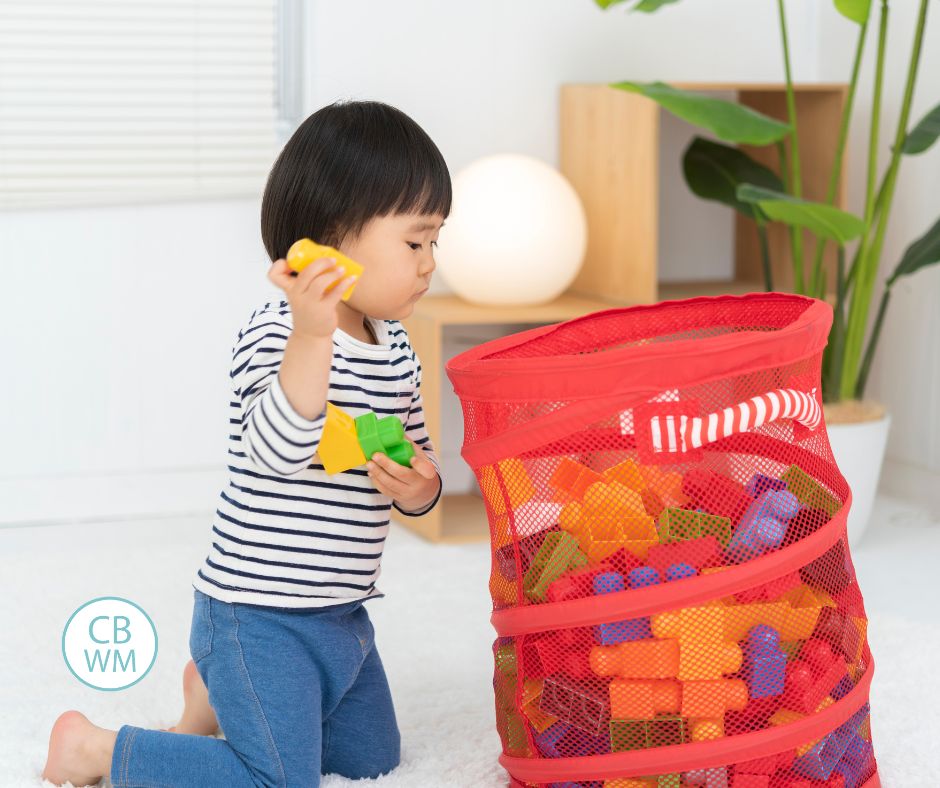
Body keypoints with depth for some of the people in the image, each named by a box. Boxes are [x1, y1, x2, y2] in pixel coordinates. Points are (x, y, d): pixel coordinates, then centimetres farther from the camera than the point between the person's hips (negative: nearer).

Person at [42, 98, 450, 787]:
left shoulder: (396, 348, 5)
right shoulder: (275, 333, -20)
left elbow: (420, 456, 12)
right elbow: (280, 449, -36)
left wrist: (419, 486, -12)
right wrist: (313, 335, -48)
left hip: (341, 613, 9)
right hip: (257, 614, -9)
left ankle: (217, 693, 37)